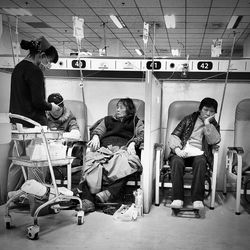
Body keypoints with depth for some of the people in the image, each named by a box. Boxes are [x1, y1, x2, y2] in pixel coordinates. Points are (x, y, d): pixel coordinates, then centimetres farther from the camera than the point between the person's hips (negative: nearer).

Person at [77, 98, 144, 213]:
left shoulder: (136, 122, 30)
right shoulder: (107, 119, 38)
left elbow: (141, 135, 13)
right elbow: (98, 130, 23)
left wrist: (132, 143, -8)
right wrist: (96, 136, -1)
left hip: (123, 149, -1)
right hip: (104, 148, 2)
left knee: (129, 162, -40)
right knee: (92, 159, -34)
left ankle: (107, 193, -50)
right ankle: (87, 198, -48)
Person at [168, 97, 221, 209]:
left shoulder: (213, 125, 19)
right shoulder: (189, 119, 16)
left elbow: (214, 141, -1)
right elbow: (174, 135, 8)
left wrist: (207, 124, -5)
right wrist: (177, 148, -12)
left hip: (198, 153, 0)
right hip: (182, 152, 0)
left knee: (200, 162, -35)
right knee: (177, 161, -34)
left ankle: (197, 199, -37)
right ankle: (177, 199, -36)